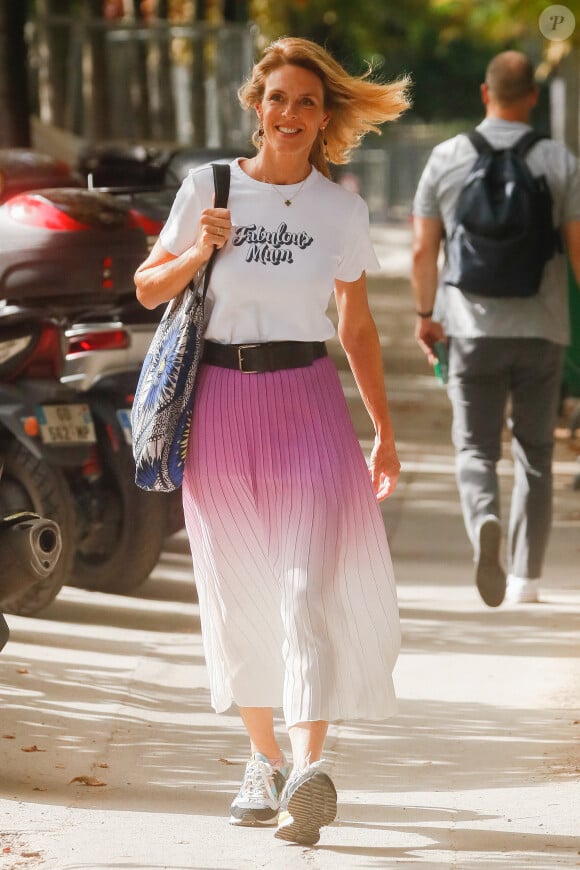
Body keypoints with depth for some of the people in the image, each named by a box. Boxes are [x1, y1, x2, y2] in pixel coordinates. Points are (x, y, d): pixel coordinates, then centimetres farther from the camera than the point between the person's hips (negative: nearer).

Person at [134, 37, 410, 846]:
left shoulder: (341, 210, 4)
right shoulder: (208, 187, 2)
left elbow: (357, 325, 13)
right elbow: (148, 289, 9)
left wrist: (386, 430, 14)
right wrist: (197, 254, -11)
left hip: (308, 401, -1)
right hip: (222, 404, 1)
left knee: (309, 586, -13)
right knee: (241, 593, 7)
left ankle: (310, 768, -23)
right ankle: (264, 759, 21)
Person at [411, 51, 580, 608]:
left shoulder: (446, 159, -1)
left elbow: (423, 251, -1)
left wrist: (424, 315, 12)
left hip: (472, 329, 0)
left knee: (475, 449, 4)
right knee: (534, 452, 14)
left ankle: (484, 522, -28)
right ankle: (525, 576, 14)